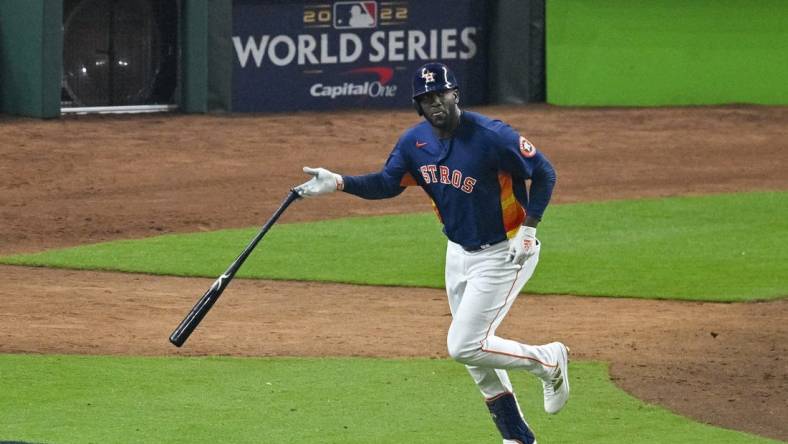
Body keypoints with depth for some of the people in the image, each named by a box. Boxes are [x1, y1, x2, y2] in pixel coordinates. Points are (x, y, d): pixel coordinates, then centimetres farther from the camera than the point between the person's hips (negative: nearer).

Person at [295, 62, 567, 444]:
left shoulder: (491, 136, -23)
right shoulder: (415, 141, -4)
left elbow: (544, 173, -16)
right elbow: (387, 183, 4)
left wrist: (528, 230, -21)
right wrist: (337, 182, -10)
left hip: (504, 254, -8)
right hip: (459, 252, 8)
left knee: (464, 347, -14)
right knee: (474, 353, 11)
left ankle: (549, 361, 8)